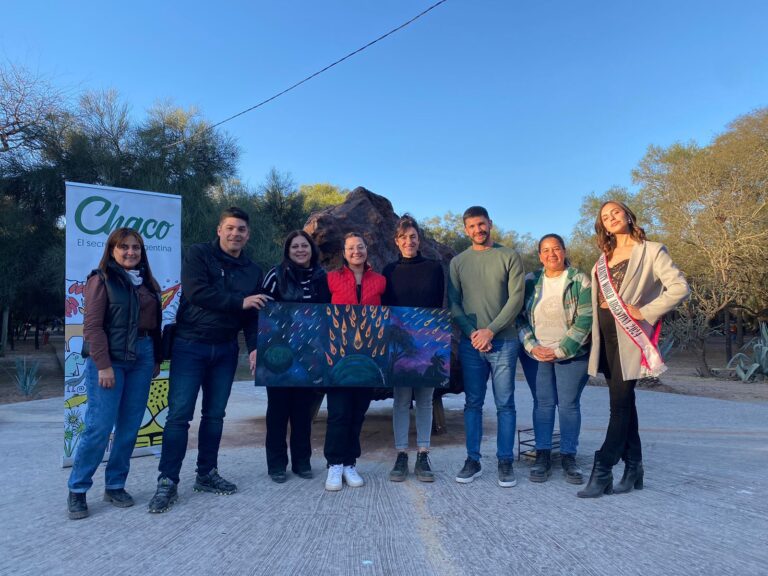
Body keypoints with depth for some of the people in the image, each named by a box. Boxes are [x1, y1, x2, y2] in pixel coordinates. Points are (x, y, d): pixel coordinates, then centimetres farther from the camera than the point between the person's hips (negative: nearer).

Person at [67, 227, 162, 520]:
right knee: (99, 427, -4)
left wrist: (156, 358, 13)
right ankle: (77, 490, 13)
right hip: (110, 358, -5)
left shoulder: (147, 282, 14)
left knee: (130, 427, 7)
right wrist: (103, 365, -15)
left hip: (142, 357, 6)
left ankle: (115, 485, 21)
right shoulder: (101, 279, -4)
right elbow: (93, 326, -10)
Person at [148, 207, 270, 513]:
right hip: (190, 346, -4)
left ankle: (207, 474, 23)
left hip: (225, 350, 4)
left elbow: (253, 315, 6)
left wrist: (254, 347, -9)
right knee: (179, 414, -5)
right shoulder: (197, 254, -4)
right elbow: (196, 292, -19)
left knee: (215, 414, 11)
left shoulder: (253, 272, 8)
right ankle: (167, 482, 5)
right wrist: (239, 301, -17)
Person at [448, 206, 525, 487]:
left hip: (503, 341, -2)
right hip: (470, 343, 2)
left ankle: (505, 462, 12)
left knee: (505, 404, 2)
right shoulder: (458, 262, 10)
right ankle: (473, 460, 16)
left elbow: (516, 298, -5)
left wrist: (491, 331, -12)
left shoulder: (509, 256, 3)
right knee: (473, 403, 7)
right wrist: (472, 333, -9)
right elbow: (453, 303, 6)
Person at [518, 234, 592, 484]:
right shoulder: (530, 281, 5)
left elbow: (585, 319, -9)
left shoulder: (580, 280, -3)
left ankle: (568, 456, 16)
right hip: (535, 354, 2)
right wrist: (532, 346, -10)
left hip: (571, 354, -2)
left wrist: (561, 350, -14)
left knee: (569, 404, 3)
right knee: (542, 403, 6)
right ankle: (542, 456, 15)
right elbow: (519, 316, 3)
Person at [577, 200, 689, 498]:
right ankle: (633, 468, 18)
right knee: (624, 402, 10)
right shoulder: (604, 258, 18)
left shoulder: (651, 251, -1)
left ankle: (602, 472, -4)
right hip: (606, 335, 7)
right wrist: (595, 336, 9)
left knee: (620, 403, -7)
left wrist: (644, 312, -15)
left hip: (629, 336, -6)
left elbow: (680, 287, -10)